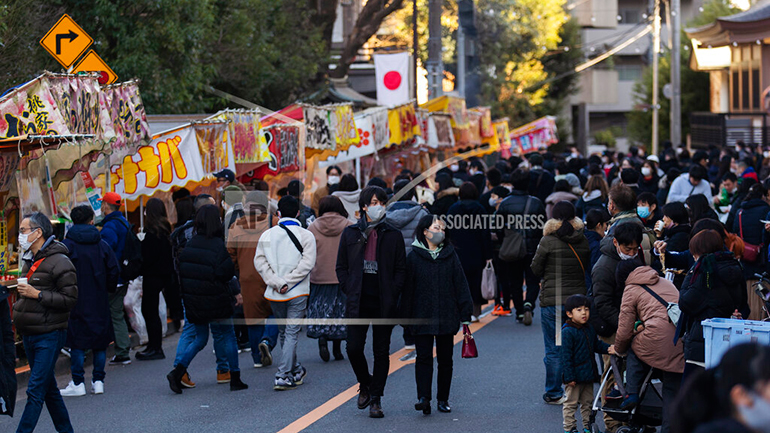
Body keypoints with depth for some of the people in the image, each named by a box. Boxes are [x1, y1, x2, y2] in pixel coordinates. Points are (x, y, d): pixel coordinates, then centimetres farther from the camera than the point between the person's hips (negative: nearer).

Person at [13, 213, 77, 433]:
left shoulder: (59, 262, -13)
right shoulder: (29, 261, 14)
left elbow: (70, 299, -18)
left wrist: (38, 295, -20)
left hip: (50, 335, -9)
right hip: (29, 335, 9)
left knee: (35, 391, -10)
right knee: (49, 388, 14)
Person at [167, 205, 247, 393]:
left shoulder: (190, 244, 0)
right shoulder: (218, 245, -16)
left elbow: (181, 270, 3)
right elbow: (227, 273, -18)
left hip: (194, 300, 5)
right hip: (216, 300, -5)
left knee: (200, 339, 16)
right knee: (229, 336, 11)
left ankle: (178, 372, -1)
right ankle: (235, 379, 14)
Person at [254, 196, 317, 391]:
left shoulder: (267, 235, 3)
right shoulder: (306, 235, -5)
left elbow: (260, 261, -5)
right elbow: (307, 263, -14)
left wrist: (276, 282, -8)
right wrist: (288, 282, -11)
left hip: (275, 294, 3)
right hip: (297, 293, -3)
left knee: (283, 332, 19)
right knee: (292, 333, -1)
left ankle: (296, 370, 31)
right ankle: (283, 376, -11)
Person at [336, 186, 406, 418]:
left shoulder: (393, 235, 6)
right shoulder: (350, 233, 7)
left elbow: (401, 269, 7)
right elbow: (341, 267, 10)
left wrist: (392, 294, -6)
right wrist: (350, 291, -2)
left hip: (384, 303, 0)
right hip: (358, 303, 0)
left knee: (381, 351, 2)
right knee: (354, 348, -5)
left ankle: (376, 399, 10)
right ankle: (365, 384, 22)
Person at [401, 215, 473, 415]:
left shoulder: (450, 255, 6)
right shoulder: (414, 257, 1)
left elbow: (460, 284, 6)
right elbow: (407, 288, 2)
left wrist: (465, 313, 0)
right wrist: (406, 317, 0)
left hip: (447, 317, 2)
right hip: (422, 318, -2)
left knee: (445, 359, 7)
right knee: (424, 357, -8)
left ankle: (443, 399, 16)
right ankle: (423, 397, -14)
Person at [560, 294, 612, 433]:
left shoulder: (589, 329, 7)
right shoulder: (567, 332, -17)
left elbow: (596, 345, 20)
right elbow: (566, 355, -18)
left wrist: (608, 348, -2)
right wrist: (569, 377, -20)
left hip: (588, 374, 8)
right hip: (574, 377, -8)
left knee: (587, 402, 17)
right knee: (570, 403, 2)